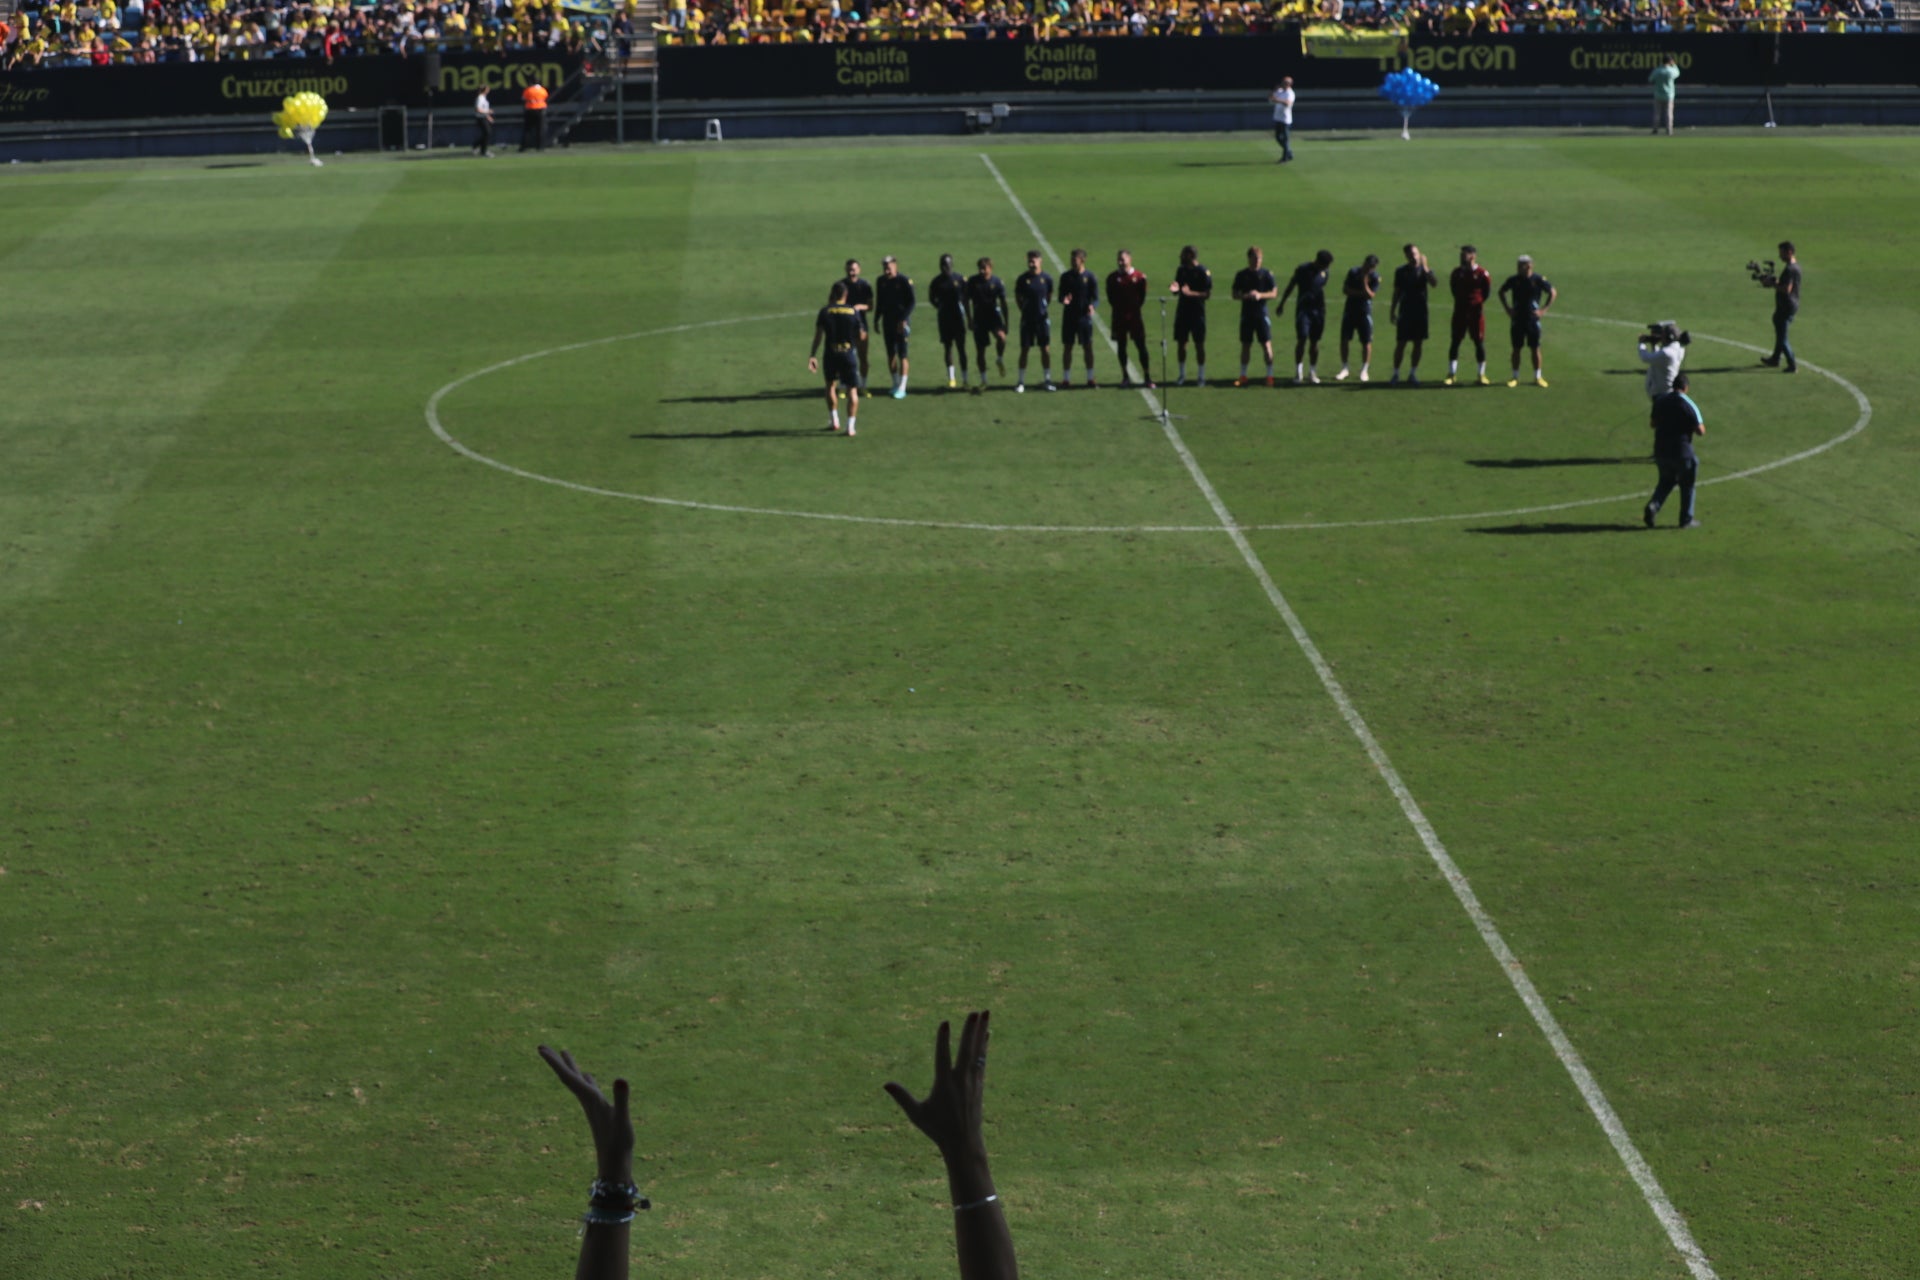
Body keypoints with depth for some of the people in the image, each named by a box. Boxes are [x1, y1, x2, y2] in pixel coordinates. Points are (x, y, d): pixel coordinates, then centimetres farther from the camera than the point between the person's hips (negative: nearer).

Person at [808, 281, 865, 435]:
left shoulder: (825, 311, -2)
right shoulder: (854, 312, -1)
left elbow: (818, 335, -5)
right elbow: (861, 335, 4)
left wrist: (812, 356, -4)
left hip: (831, 354, 1)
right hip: (849, 353, -1)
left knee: (831, 385, 22)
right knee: (852, 389, 5)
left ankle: (834, 421, 21)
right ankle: (851, 426, -4)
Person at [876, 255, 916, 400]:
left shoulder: (904, 281, -10)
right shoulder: (881, 281, 7)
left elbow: (911, 301, -11)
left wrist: (904, 319, -17)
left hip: (901, 323, -6)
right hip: (887, 322, 6)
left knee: (902, 355, -4)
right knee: (891, 355, 9)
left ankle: (902, 388, -3)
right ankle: (896, 384, 21)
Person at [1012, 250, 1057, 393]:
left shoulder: (1046, 279, 0)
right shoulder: (1023, 278, -3)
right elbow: (1017, 297, 7)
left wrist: (1043, 309, 7)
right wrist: (1024, 310, 1)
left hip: (1042, 318, 1)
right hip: (1027, 319, -1)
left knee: (1046, 349, 3)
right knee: (1024, 349, 1)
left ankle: (1048, 379, 12)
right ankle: (1021, 381, 8)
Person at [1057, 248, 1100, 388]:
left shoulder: (1089, 277, -1)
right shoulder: (1066, 277, 6)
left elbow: (1096, 297, -1)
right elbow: (1061, 295, 7)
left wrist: (1092, 305, -23)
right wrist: (1063, 300, -17)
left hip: (1084, 316, -2)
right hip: (1069, 317, 2)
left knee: (1088, 347, 1)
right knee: (1067, 347, 4)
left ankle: (1090, 378, 9)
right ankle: (1066, 378, 11)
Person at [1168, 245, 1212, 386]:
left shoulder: (1203, 272, -9)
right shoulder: (1181, 270, 9)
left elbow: (1208, 294, -12)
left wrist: (1191, 293, -24)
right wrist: (1174, 289, -9)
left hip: (1197, 312, -5)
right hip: (1182, 311, 5)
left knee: (1199, 344, 0)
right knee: (1180, 343, 7)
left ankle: (1202, 376, 8)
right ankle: (1182, 375, 18)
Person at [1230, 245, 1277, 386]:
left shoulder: (1266, 274, -1)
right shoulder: (1241, 274, 4)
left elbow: (1274, 293, 0)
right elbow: (1235, 295, 6)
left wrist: (1260, 295, -16)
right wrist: (1245, 296, -15)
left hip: (1261, 314, -2)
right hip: (1246, 314, 2)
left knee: (1266, 344, -5)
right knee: (1245, 344, 6)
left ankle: (1270, 375, 3)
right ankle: (1243, 376, 15)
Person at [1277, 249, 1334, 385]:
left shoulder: (1324, 272, 7)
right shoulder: (1303, 269, -7)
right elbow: (1291, 286, 0)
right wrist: (1282, 303, 2)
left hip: (1318, 310, 4)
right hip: (1303, 308, -4)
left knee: (1315, 341, 6)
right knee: (1302, 339, -12)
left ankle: (1312, 373, 14)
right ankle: (1298, 373, -7)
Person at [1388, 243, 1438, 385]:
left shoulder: (1425, 270, 0)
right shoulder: (1401, 271, 2)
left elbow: (1434, 284, -20)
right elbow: (1397, 292, 9)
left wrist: (1425, 268, -26)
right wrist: (1392, 311, 7)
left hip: (1420, 313, 1)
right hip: (1405, 313, -1)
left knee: (1418, 344, 3)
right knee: (1401, 344, 0)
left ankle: (1413, 374, 12)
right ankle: (1396, 373, 10)